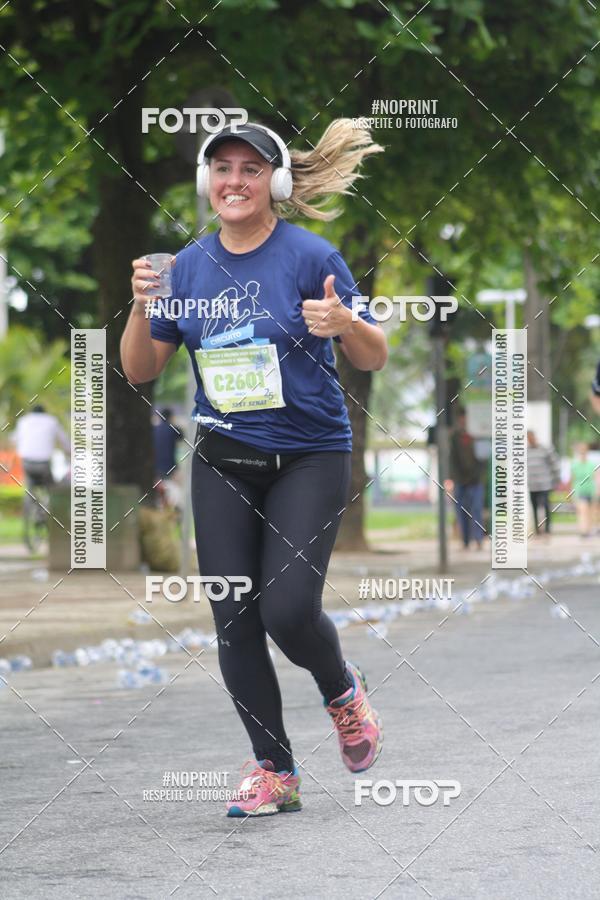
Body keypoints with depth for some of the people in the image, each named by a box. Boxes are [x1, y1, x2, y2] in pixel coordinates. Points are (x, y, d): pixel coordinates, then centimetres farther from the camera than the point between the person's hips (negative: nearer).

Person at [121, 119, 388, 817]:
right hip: (223, 463, 4)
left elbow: (374, 360, -4)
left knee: (288, 609, -15)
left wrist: (347, 325, -26)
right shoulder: (188, 267, 4)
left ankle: (342, 689, 19)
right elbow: (140, 371, 8)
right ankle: (273, 771, 12)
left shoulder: (311, 257, -8)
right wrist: (141, 308, -10)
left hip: (309, 456, -4)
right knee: (234, 621, 0)